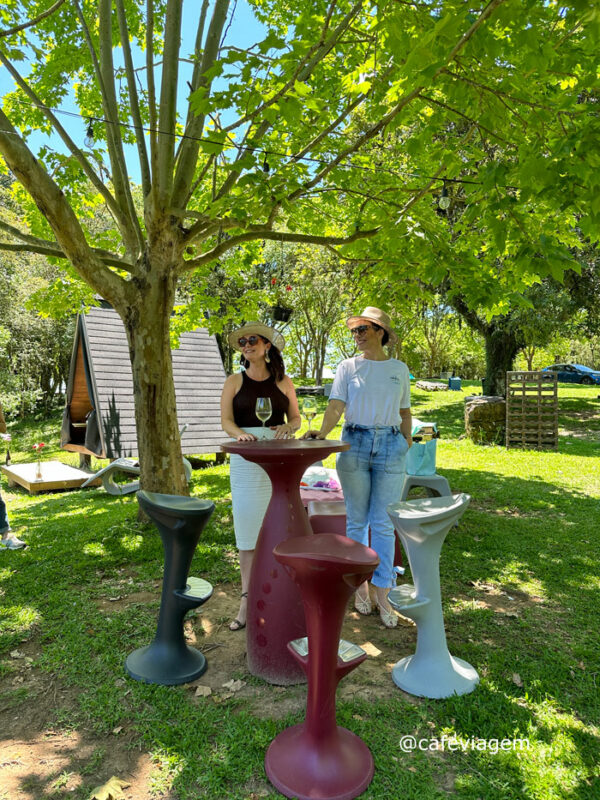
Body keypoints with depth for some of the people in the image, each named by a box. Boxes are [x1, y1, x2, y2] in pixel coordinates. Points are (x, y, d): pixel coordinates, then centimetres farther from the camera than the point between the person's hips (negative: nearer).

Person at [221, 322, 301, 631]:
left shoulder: (283, 382, 8)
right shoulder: (234, 382, 7)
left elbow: (296, 419, 10)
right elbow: (226, 420, 0)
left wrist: (288, 428, -13)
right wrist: (240, 434, -22)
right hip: (245, 458, 0)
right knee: (248, 526, -2)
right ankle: (247, 599, 4)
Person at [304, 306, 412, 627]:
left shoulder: (399, 369, 9)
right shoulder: (348, 367, 4)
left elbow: (405, 412, 16)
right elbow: (336, 405, -8)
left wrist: (408, 445, 9)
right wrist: (322, 432, -25)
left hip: (390, 446, 0)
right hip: (354, 444, 0)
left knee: (384, 524, 1)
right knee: (357, 521, 8)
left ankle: (382, 595, 12)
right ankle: (360, 584, 25)